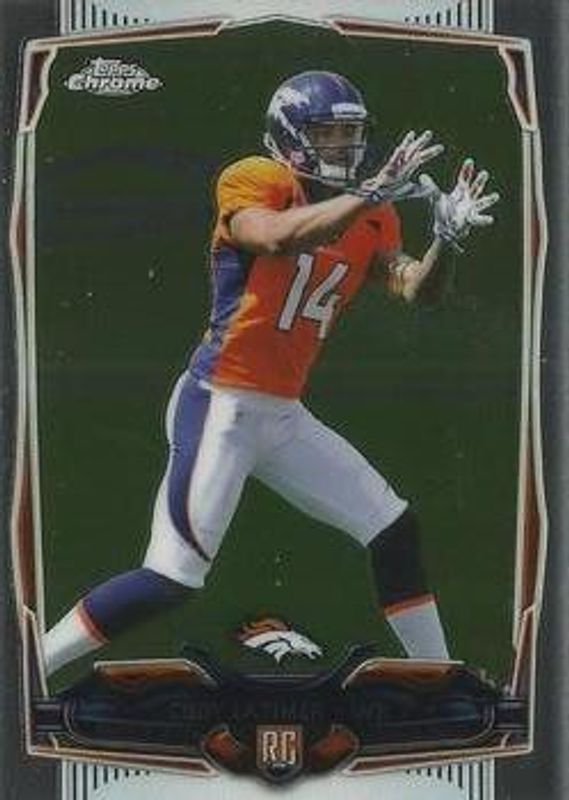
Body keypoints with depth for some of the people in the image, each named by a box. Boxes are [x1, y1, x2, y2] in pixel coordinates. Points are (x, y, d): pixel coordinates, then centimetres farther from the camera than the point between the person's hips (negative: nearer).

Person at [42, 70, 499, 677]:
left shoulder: (369, 220, 10)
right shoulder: (252, 182, -9)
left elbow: (414, 289, -2)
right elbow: (276, 238, -31)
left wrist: (446, 236, -20)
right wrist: (374, 192, -32)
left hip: (285, 416, 7)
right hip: (218, 406, -7)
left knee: (397, 533, 9)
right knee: (172, 578, -11)